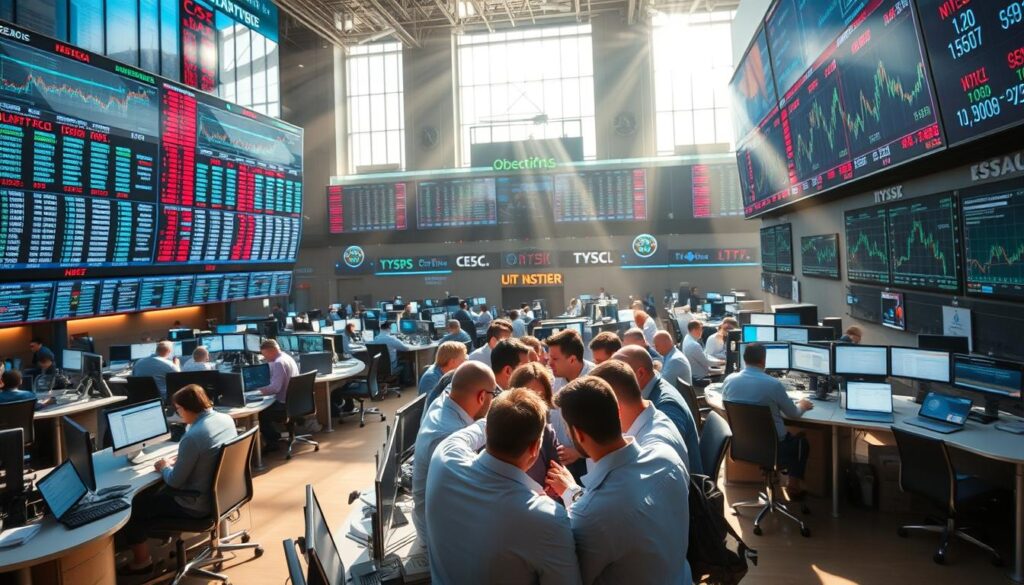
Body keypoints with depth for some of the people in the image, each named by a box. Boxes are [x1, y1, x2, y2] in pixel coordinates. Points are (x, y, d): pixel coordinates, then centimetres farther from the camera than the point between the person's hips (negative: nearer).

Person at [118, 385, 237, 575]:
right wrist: (179, 461, 8)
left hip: (197, 505, -8)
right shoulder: (226, 419, -5)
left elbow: (175, 482, -19)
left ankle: (142, 562, 26)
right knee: (156, 492, 30)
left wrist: (165, 468, 0)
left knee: (134, 505, 11)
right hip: (220, 492, 8)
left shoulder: (193, 437, -30)